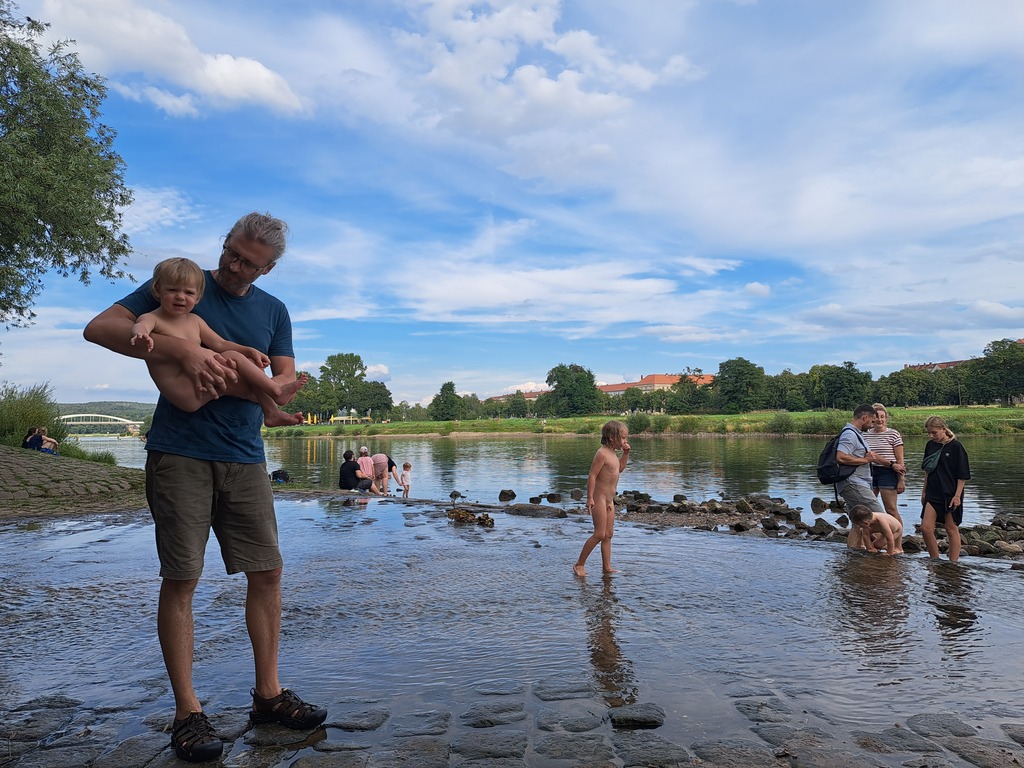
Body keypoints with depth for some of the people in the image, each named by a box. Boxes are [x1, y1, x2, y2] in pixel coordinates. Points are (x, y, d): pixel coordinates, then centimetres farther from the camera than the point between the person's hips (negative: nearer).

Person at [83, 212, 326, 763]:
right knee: (181, 578, -2)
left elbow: (286, 379, 6)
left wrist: (239, 383, -16)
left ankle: (268, 695, 17)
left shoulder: (273, 311, 13)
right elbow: (99, 328, -7)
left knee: (266, 572, 3)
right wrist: (182, 351, -21)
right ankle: (187, 712, 10)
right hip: (179, 454, -3)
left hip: (244, 458, 4)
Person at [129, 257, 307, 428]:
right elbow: (140, 325, -28)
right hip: (183, 393, -8)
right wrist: (141, 334, -54)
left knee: (252, 363, 4)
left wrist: (249, 351, 4)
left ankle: (271, 412, 5)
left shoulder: (195, 320, 16)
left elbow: (219, 344, 18)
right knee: (234, 358, -20)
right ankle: (276, 390, -11)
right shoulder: (152, 318, -5)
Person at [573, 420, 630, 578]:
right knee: (599, 534, -9)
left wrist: (626, 453, 14)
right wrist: (590, 498, -24)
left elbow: (620, 468, 29)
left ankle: (607, 567, 18)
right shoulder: (602, 453, -17)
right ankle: (579, 565, 1)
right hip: (599, 499, -10)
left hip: (609, 500, 10)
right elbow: (592, 476, -20)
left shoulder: (613, 453, 12)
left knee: (608, 535, 11)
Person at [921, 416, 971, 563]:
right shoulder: (930, 445, 7)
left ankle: (953, 562, 13)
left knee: (951, 529, 4)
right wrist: (924, 491, 16)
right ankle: (935, 560, 10)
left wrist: (957, 495, -12)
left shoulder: (956, 446, -9)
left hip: (950, 494, -5)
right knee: (926, 527, -3)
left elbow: (963, 475, -9)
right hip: (933, 494, 5)